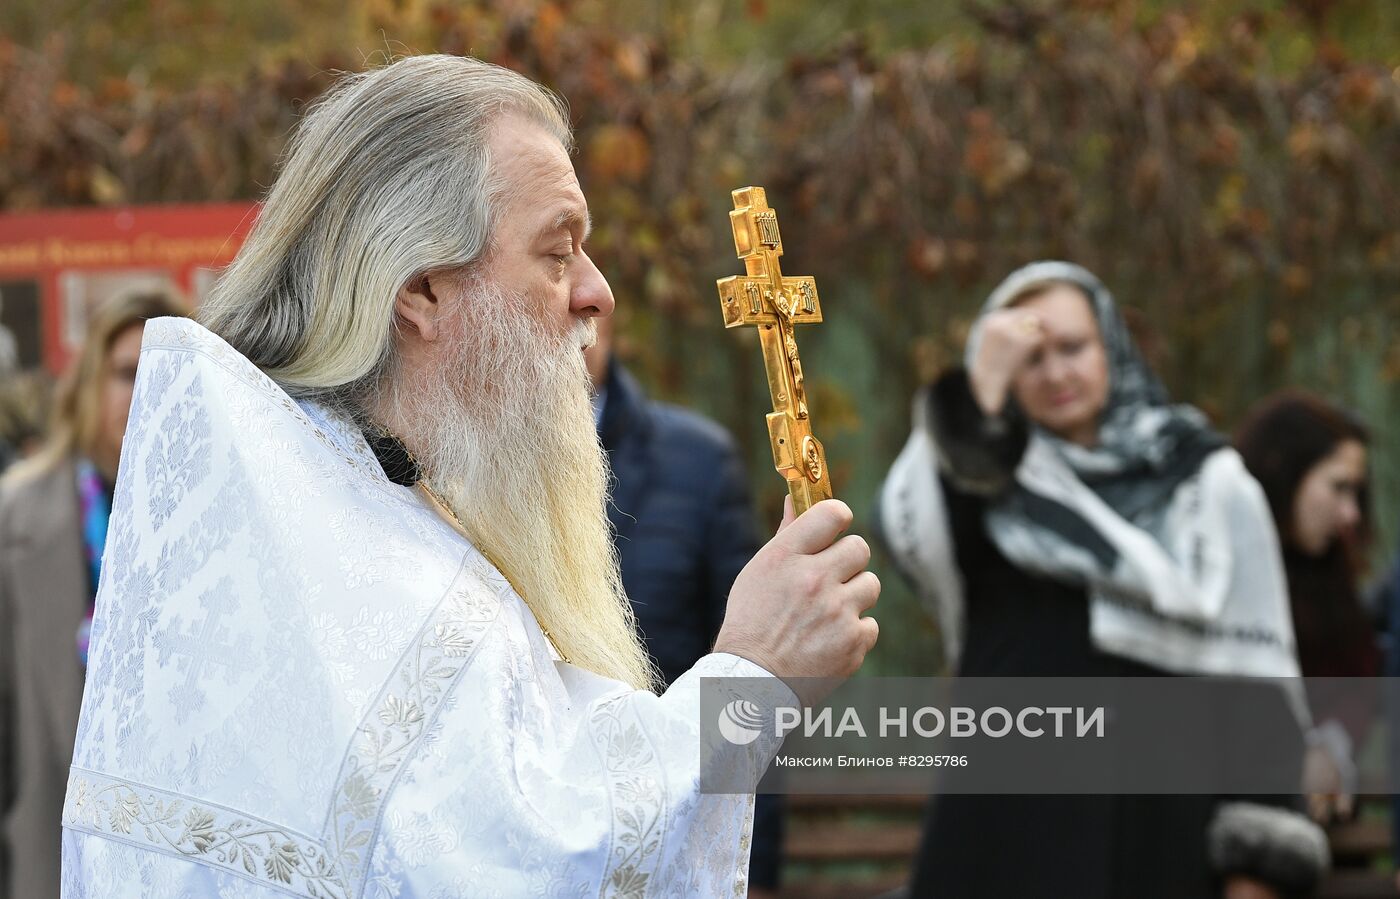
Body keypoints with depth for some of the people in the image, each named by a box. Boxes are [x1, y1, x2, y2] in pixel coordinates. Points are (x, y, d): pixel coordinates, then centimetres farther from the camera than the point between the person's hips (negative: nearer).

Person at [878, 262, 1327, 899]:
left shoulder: (1207, 481, 3)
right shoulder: (982, 464, 10)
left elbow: (1256, 667, -1)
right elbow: (914, 538, -13)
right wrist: (982, 388, -13)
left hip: (1154, 817, -1)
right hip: (1009, 811, 1)